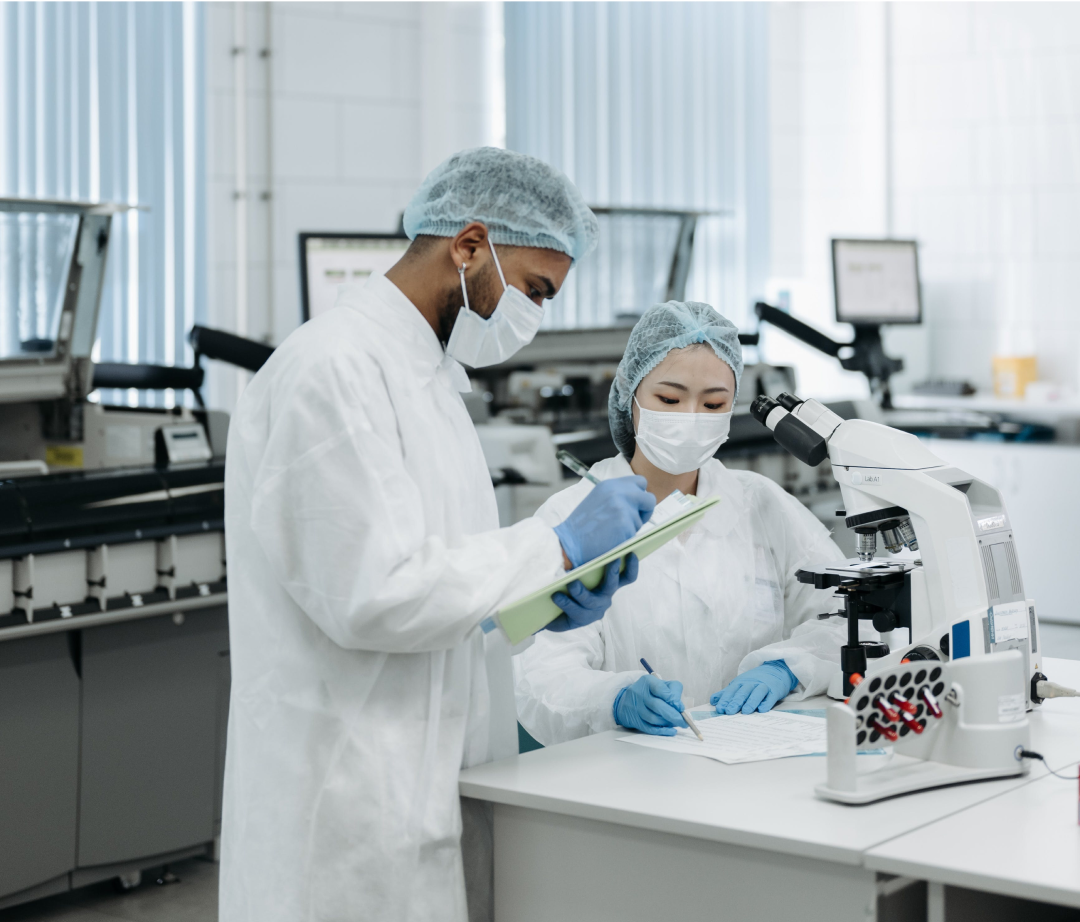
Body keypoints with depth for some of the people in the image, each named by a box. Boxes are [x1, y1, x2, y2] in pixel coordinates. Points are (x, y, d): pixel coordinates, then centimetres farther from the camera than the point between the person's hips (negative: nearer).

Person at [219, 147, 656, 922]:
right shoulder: (333, 370, -17)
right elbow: (371, 597, -23)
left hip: (436, 785, 9)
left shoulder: (428, 370, 15)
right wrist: (559, 547, -16)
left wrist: (542, 602, 2)